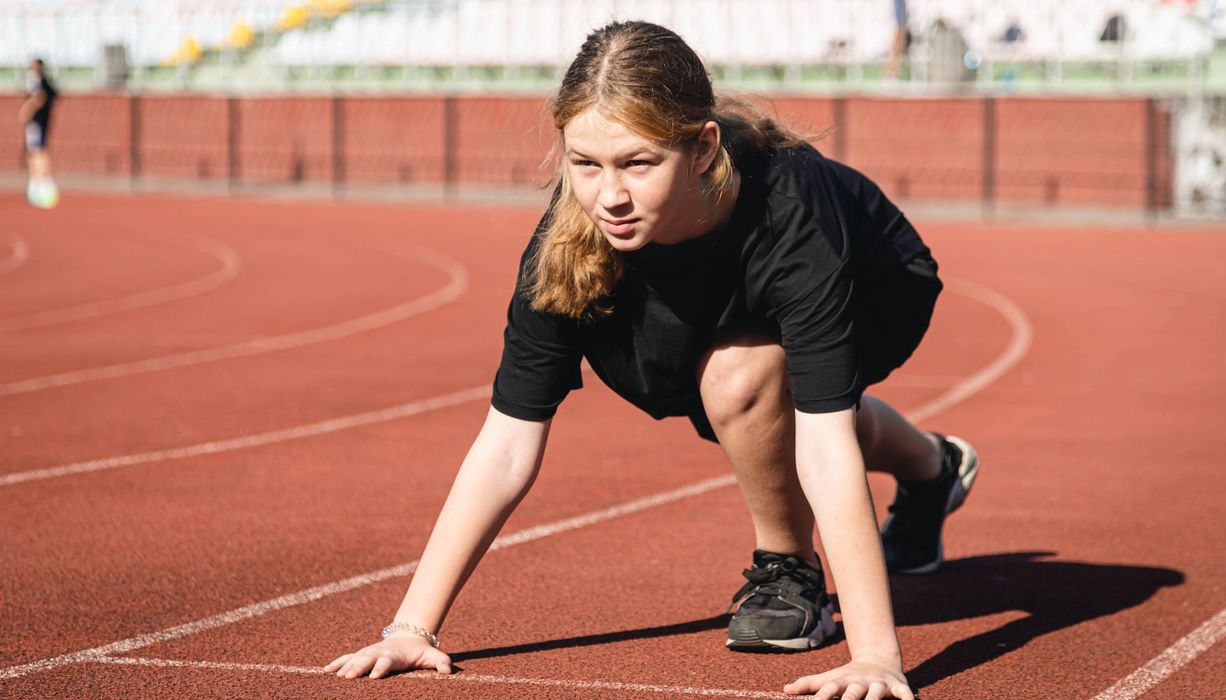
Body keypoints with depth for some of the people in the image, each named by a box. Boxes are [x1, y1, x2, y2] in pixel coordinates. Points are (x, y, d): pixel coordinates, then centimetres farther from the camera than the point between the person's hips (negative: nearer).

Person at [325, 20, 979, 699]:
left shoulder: (787, 216, -43)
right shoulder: (569, 240, -32)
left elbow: (827, 447, -48)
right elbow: (507, 447, -29)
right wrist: (412, 627, -34)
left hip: (879, 300, -6)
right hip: (741, 309, 6)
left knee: (737, 373, -29)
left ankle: (789, 570, -2)